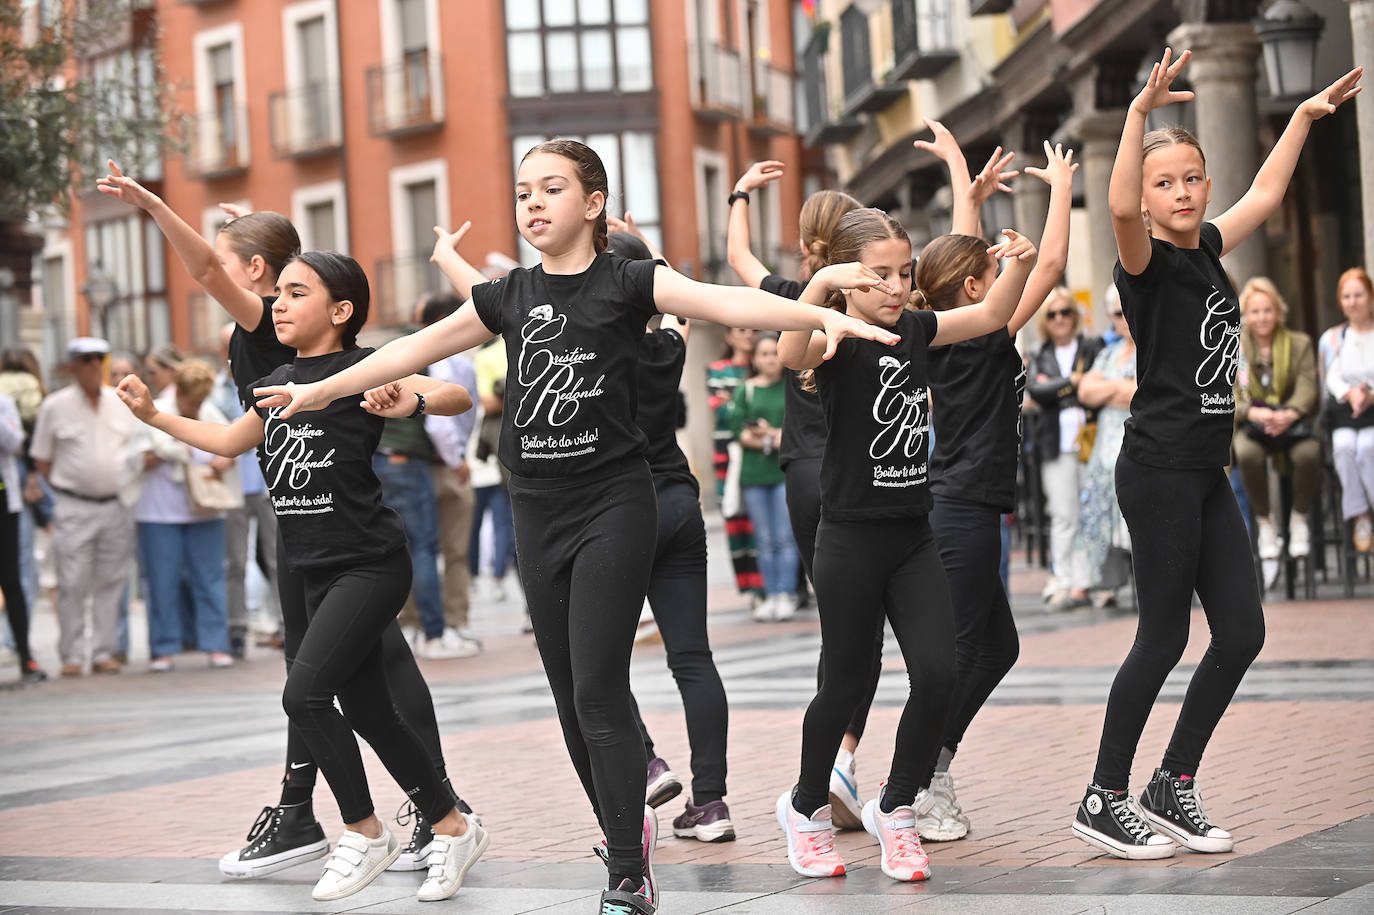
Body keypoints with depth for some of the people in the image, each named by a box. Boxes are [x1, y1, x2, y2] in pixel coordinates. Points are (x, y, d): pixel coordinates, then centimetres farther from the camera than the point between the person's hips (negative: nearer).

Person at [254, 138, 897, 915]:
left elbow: (725, 301, -19)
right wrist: (319, 391, 23)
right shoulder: (511, 296, 9)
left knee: (599, 689, -11)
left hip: (614, 505, -5)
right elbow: (419, 348, 18)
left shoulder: (625, 283, -5)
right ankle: (629, 828, 27)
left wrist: (823, 316, -34)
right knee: (571, 696, 8)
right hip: (539, 510, 5)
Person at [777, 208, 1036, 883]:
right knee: (846, 683, 4)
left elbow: (991, 315, 18)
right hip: (852, 537, -6)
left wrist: (1018, 265, -2)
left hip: (914, 536, 6)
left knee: (938, 675, -5)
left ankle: (894, 807, 14)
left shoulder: (914, 329, 8)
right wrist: (822, 283, -49)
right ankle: (807, 808, 28)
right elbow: (791, 355, -35)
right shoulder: (837, 338, -12)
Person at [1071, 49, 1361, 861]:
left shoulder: (1207, 251, 11)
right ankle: (1105, 802, 8)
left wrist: (1306, 115, 32)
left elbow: (1265, 195, 28)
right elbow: (1122, 209, -33)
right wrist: (1141, 112, -41)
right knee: (1164, 637, -3)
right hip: (1159, 468, -8)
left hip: (1208, 474, 8)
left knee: (1242, 632, 6)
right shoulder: (1149, 263, -10)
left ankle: (1173, 788, 18)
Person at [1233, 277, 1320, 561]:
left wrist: (1288, 415, -23)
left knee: (1308, 453, -34)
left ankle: (1299, 521, -8)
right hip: (1251, 424, 0)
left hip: (1293, 422, 0)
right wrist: (1256, 413, -22)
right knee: (1248, 453, -37)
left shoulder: (1300, 344, 12)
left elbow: (1307, 389, -1)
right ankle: (1265, 523, -15)